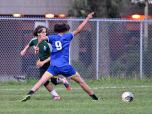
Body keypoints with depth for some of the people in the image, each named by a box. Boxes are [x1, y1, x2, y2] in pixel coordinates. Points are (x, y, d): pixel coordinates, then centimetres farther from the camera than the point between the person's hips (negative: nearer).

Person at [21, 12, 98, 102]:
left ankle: (30, 94, -29)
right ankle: (94, 97, 19)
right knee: (80, 81, 13)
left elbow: (42, 38, -9)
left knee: (41, 81, -9)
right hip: (65, 66, -1)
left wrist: (37, 46, 2)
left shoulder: (53, 37, 7)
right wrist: (88, 18, 15)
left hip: (54, 66, 1)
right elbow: (78, 29, 7)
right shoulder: (67, 37, 4)